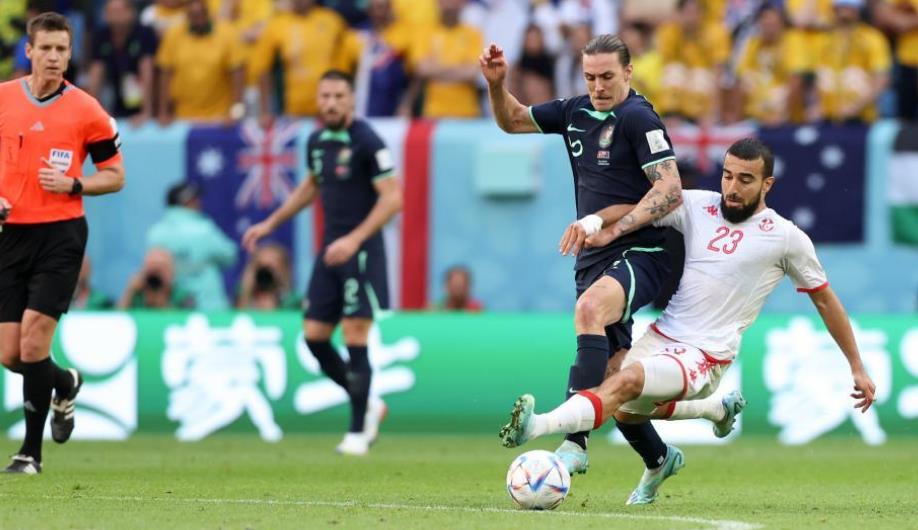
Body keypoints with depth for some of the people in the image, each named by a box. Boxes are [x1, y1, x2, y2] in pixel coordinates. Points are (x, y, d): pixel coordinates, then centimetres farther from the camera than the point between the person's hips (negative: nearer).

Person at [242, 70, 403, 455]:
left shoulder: (366, 141, -13)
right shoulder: (317, 141, 9)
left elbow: (392, 196, -17)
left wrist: (354, 239, -24)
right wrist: (270, 223, 25)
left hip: (361, 251, -7)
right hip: (330, 251, 7)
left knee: (355, 337, -9)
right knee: (314, 337, 4)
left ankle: (358, 431, 1)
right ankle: (368, 406, 22)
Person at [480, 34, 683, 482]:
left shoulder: (638, 118, -10)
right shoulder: (576, 111, 12)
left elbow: (671, 191, -19)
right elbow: (513, 121, 26)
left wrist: (601, 220, -26)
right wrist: (496, 83, 5)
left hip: (639, 254, -8)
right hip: (592, 260, 8)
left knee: (590, 309, -37)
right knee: (613, 379, 7)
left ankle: (573, 441, -44)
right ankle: (658, 459, 29)